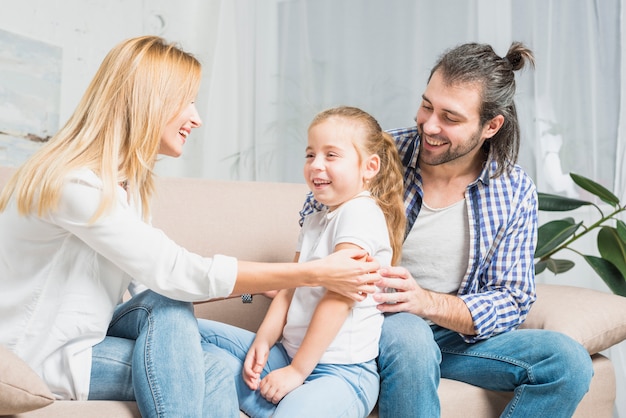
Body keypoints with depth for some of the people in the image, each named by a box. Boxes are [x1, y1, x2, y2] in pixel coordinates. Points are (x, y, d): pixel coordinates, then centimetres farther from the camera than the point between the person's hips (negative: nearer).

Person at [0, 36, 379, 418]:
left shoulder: (126, 181, 5)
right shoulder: (75, 183, -24)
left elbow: (154, 280, -1)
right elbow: (175, 273, -28)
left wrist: (268, 283, -7)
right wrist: (313, 274, -24)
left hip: (82, 336, 7)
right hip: (34, 355, -7)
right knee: (168, 310, -23)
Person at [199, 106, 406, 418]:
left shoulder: (361, 213, -13)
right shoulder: (314, 221, 16)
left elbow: (338, 299, -19)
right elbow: (290, 289, 12)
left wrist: (297, 370, -17)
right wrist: (263, 341, -3)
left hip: (340, 370, -10)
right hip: (291, 353, 10)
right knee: (196, 334, 4)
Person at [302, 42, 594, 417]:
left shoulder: (515, 192, -6)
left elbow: (512, 301, -6)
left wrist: (426, 301, -24)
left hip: (455, 333, 4)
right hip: (374, 326, -3)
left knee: (570, 362, -15)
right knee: (409, 336, -38)